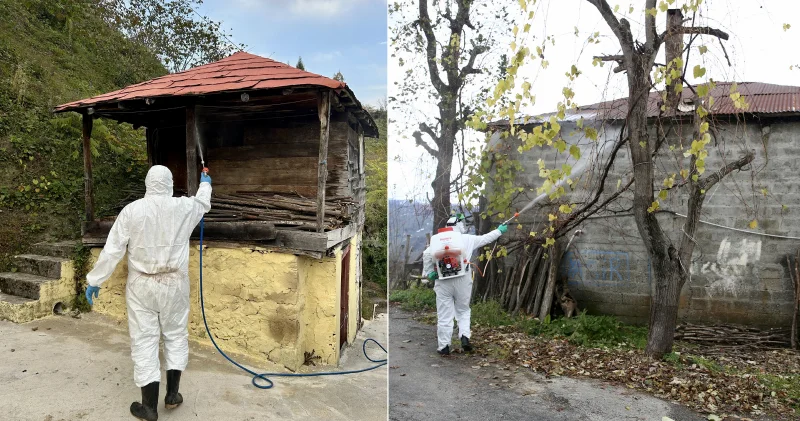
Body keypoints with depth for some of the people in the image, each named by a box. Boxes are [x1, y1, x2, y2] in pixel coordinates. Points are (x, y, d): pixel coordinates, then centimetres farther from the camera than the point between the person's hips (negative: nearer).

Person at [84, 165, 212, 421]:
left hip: (142, 285, -1)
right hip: (174, 284, 1)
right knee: (176, 335, 16)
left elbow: (112, 250, -7)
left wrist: (95, 280, 4)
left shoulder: (131, 211, -9)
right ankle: (172, 394, 22)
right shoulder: (183, 208, -4)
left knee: (144, 341, 5)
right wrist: (205, 183, 40)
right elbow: (203, 202, 19)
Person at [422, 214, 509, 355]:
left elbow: (427, 254, -10)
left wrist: (429, 272, -1)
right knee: (463, 311, 19)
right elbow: (486, 238, 19)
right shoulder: (467, 239, 4)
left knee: (444, 314, 6)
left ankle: (444, 346, 9)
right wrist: (499, 230, 34)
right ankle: (464, 337, 2)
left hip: (443, 281, 0)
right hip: (462, 280, 0)